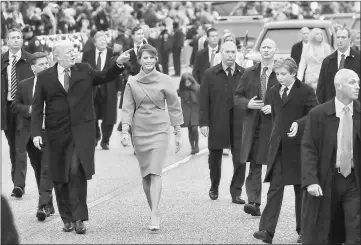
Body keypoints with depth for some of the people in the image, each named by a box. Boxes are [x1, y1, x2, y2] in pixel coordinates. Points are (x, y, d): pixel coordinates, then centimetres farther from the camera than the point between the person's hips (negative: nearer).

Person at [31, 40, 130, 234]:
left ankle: (79, 218, -14)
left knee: (77, 171, -18)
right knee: (60, 177, 6)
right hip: (57, 133, 1)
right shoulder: (44, 77, 4)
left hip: (82, 131, -1)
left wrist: (118, 64, -4)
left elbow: (104, 77, 15)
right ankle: (67, 218, 20)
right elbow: (37, 107, 3)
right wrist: (36, 133, -6)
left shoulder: (84, 70, 7)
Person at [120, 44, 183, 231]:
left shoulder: (164, 80, -1)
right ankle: (153, 210, 20)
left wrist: (178, 132, 6)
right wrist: (125, 132, -8)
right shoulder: (132, 82, 3)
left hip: (159, 130, -2)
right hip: (139, 131, 3)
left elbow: (174, 106, 5)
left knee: (155, 173, -13)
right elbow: (127, 108, 4)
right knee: (145, 174, 8)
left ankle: (154, 215, -19)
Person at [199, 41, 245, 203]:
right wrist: (204, 123, -6)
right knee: (214, 158, 14)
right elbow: (204, 100, 0)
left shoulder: (244, 74, 1)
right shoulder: (210, 74, 1)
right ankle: (214, 188, 34)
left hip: (239, 123, -1)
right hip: (217, 124, 1)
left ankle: (236, 192, 6)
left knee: (240, 160, -4)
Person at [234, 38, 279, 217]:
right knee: (254, 165, -3)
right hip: (253, 124, 2)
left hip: (274, 124, -2)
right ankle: (254, 203, -6)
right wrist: (247, 103, -6)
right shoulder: (249, 73, 10)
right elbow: (237, 96, 14)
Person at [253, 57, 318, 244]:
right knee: (275, 187, -5)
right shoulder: (274, 91, 11)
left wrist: (299, 124, -27)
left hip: (298, 146, -4)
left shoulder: (306, 91, -6)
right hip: (278, 146, 4)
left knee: (301, 189, 7)